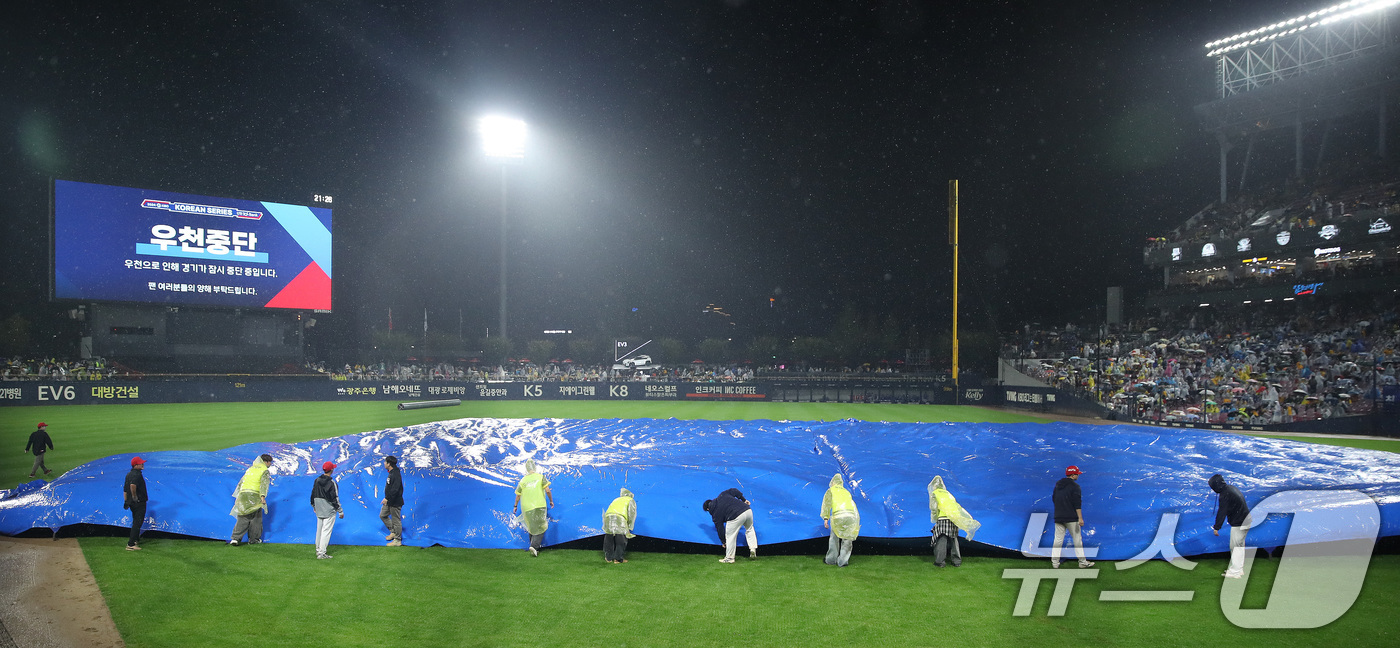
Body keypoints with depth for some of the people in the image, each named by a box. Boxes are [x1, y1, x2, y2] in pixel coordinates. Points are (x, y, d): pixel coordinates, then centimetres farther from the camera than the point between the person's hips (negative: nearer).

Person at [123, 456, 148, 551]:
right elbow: (133, 485, -36)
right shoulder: (137, 474, -18)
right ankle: (130, 544, -6)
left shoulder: (129, 474, 13)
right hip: (139, 502, -10)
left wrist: (126, 500, 22)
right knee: (137, 523, -5)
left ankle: (135, 539, 34)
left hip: (132, 503, 10)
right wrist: (134, 496, -23)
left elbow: (125, 489, 18)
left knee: (136, 521, 23)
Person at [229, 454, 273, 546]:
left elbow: (241, 482, 24)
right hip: (254, 495, -5)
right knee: (256, 519, 8)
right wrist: (263, 496, -25)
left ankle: (235, 538, -9)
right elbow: (264, 483, -14)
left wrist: (237, 495, 30)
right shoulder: (265, 471, 2)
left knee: (242, 519, 3)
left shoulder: (250, 469, 22)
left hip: (243, 494, 5)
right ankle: (253, 539, 13)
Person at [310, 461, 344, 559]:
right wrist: (340, 511, -9)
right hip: (329, 511, -7)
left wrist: (314, 506, 28)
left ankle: (318, 549, 26)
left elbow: (313, 495, 13)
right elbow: (335, 498, -16)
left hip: (319, 511, 7)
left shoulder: (317, 480, 3)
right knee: (326, 531, -4)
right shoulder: (331, 482, -17)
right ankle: (321, 553, -5)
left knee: (319, 529, 17)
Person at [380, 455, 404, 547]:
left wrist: (387, 498, -28)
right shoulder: (391, 473, 11)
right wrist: (387, 499, 22)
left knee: (396, 520, -1)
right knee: (383, 515, 19)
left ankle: (397, 540, 8)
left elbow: (395, 489, -29)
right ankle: (393, 532, 29)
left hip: (395, 502, -11)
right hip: (389, 502, 11)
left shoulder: (396, 474, -22)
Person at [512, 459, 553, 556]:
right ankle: (534, 546, -13)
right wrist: (551, 501, 7)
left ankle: (533, 546, 23)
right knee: (540, 529, 4)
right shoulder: (540, 477, -1)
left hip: (527, 508, 3)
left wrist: (515, 506, 26)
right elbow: (547, 490, -7)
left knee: (532, 529, 18)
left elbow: (518, 495, 11)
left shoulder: (523, 480, 5)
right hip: (539, 506, -3)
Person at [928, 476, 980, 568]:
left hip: (943, 518, -5)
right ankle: (957, 560, 10)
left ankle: (940, 561, -10)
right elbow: (958, 507, 23)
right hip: (955, 519, 5)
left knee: (941, 539, -6)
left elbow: (933, 507, -6)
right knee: (954, 540, 13)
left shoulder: (934, 494, 8)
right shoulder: (948, 494, 27)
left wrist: (934, 518, 7)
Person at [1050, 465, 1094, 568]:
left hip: (1058, 517, 6)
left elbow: (1053, 499, 18)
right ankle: (1082, 562, 8)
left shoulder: (1058, 484, 12)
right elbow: (1077, 504, -14)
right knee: (1077, 539, 3)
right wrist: (1080, 518, -16)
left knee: (1058, 539, 5)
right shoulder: (1074, 486, -8)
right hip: (1071, 517, -6)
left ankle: (1055, 562, 1)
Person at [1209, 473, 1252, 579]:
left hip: (1239, 523, -10)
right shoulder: (1232, 488, 12)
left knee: (1236, 546, -6)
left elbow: (1222, 512, -19)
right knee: (1239, 545, 17)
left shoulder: (1225, 494, -18)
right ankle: (1239, 569, 24)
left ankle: (1235, 571, -5)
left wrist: (1217, 527, -16)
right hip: (1245, 521, 10)